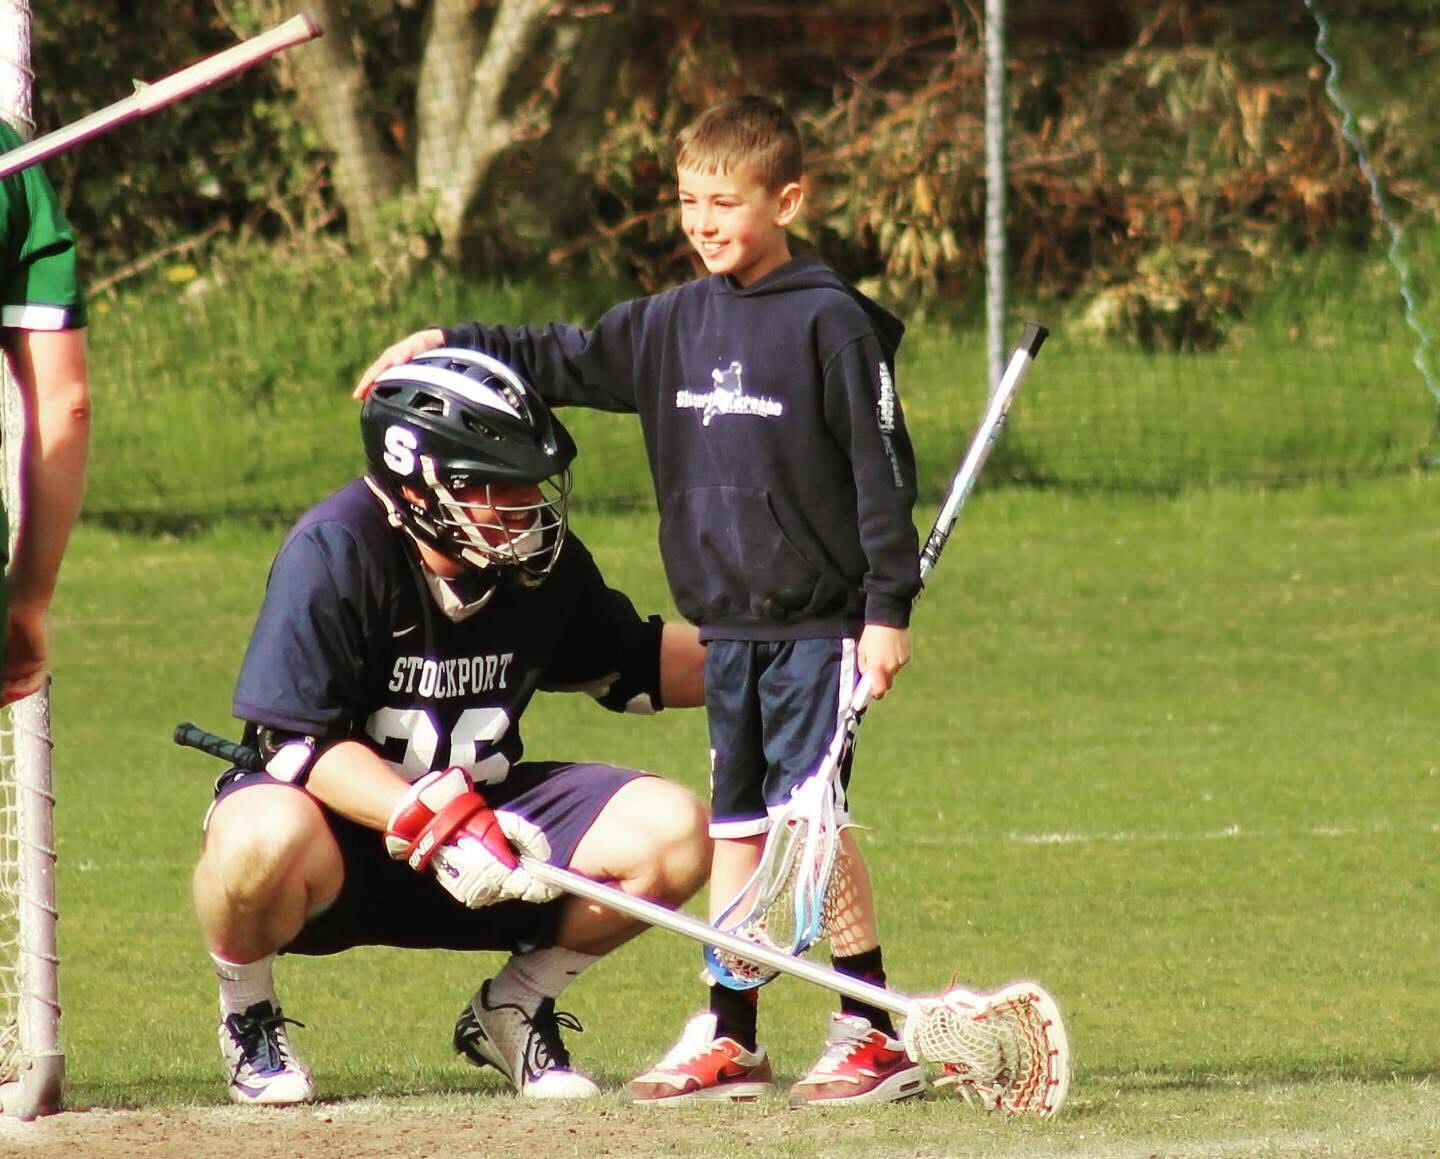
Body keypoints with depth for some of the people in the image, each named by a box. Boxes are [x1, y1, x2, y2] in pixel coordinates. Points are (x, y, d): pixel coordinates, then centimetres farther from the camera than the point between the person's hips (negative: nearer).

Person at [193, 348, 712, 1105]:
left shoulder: (543, 564, -3)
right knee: (266, 841, -42)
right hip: (342, 816, -5)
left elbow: (634, 666, 16)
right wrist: (436, 826, -36)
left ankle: (513, 1009, 10)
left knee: (674, 833, -13)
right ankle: (248, 1014, -6)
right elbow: (301, 740, -25)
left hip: (477, 812, 5)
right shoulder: (334, 552, -21)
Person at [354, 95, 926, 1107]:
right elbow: (564, 362, 19)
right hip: (729, 623, 7)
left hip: (817, 623, -7)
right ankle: (729, 1036, 13)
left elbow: (883, 471, -9)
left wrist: (889, 608, -12)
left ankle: (876, 1033, -6)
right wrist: (448, 345, 9)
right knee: (736, 825, 9)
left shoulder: (833, 323, -9)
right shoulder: (674, 324, 10)